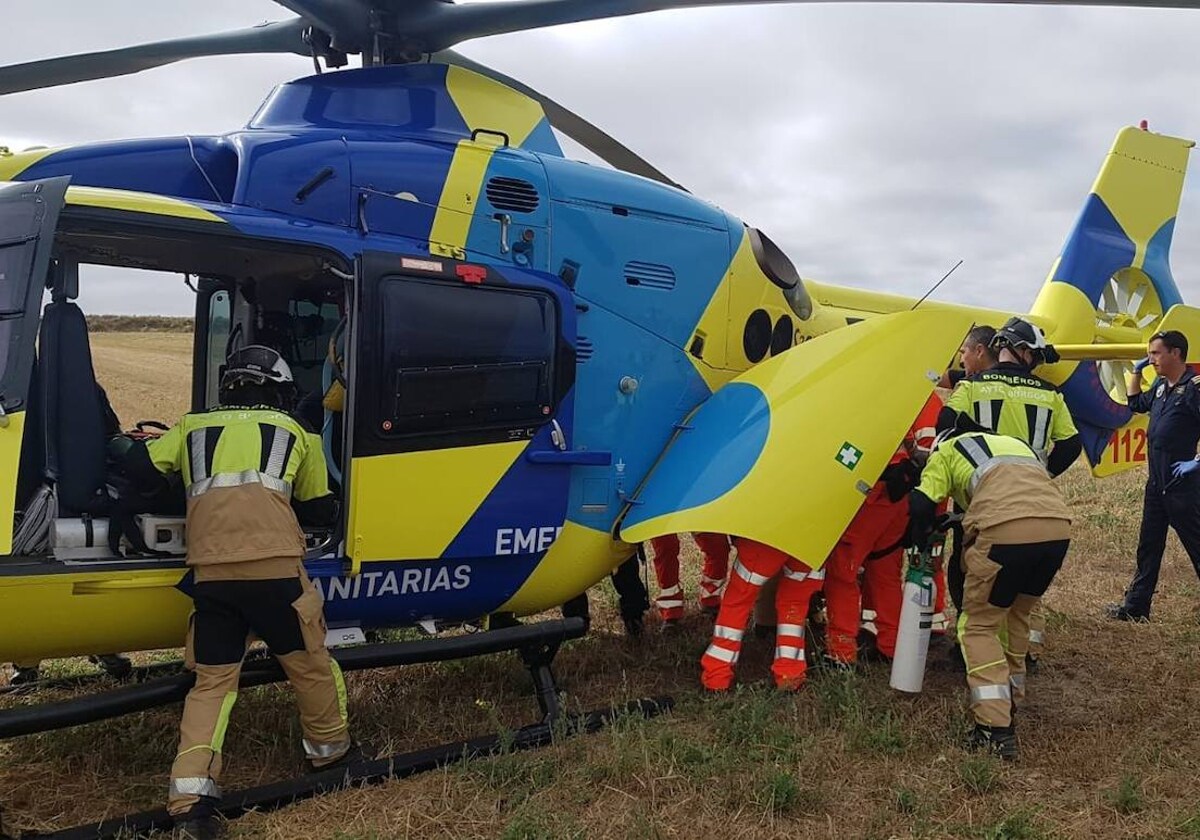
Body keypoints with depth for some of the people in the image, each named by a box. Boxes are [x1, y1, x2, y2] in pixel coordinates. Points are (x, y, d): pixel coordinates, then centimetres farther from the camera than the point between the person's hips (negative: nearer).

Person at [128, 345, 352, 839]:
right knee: (309, 663, 18)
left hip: (211, 573, 2)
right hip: (274, 566, -2)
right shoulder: (293, 432, 18)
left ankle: (191, 799, 3)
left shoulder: (193, 428, 22)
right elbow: (320, 510, 23)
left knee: (212, 681, 12)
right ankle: (330, 749, 36)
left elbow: (140, 471, 17)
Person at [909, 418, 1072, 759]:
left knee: (979, 625, 9)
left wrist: (919, 543, 28)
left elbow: (922, 505, 10)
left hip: (1006, 530, -6)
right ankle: (1011, 699, 38)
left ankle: (996, 729, 0)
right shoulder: (1017, 444, 39)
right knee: (1017, 616, 28)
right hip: (1059, 527, 6)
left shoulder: (947, 450, 22)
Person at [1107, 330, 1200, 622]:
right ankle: (1135, 608, 20)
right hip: (1156, 482, 9)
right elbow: (1136, 404, 31)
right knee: (1148, 547, 13)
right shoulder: (1161, 387, 13)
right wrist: (1137, 372, 20)